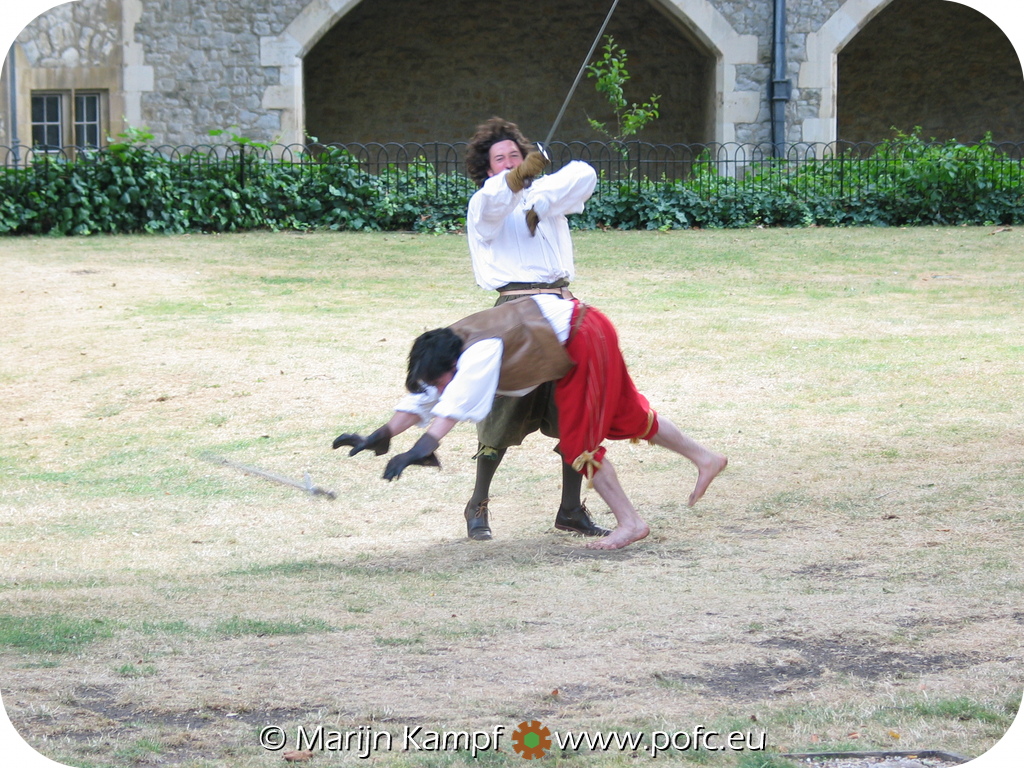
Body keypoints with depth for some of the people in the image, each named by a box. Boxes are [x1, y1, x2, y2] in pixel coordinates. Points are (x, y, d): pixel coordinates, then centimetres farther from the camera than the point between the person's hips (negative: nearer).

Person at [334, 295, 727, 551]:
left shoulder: (481, 350, -32)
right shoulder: (449, 349, -5)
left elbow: (455, 403, -45)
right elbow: (418, 399, 0)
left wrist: (423, 448, -54)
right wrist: (381, 436, -9)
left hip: (585, 335, -9)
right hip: (570, 346, 9)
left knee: (578, 441, -6)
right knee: (625, 416, 21)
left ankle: (629, 522, 2)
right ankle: (704, 458, 36)